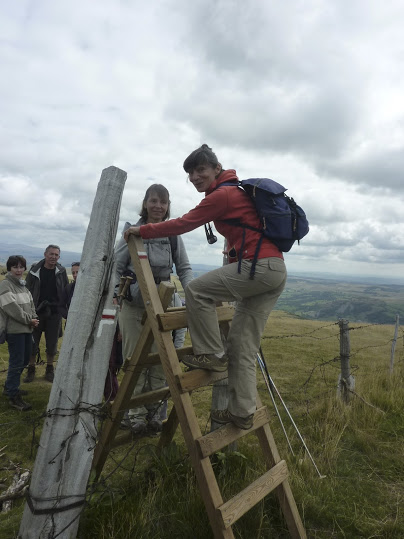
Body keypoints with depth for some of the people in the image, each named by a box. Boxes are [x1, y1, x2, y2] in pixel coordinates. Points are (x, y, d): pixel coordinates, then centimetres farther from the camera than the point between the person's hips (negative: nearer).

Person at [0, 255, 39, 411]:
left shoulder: (22, 284, 14)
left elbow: (30, 303, 15)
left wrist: (34, 318, -2)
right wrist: (29, 320, -15)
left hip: (27, 329, 9)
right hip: (14, 330, -9)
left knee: (24, 360, 17)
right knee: (16, 362, -5)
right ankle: (13, 397, 5)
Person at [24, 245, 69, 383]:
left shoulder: (61, 272, 1)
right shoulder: (35, 271, -2)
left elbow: (65, 292, 3)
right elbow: (28, 291, 0)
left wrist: (64, 311, -2)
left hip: (54, 314, 1)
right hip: (37, 313, -1)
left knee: (52, 344, 10)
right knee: (33, 343, 7)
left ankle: (49, 370, 25)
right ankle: (31, 370, 23)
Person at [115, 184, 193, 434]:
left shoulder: (173, 235, 4)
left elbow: (184, 268, 6)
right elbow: (117, 267, 2)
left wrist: (191, 289, -12)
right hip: (133, 305, -2)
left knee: (160, 361, 5)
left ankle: (154, 411, 20)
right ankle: (136, 413, 15)